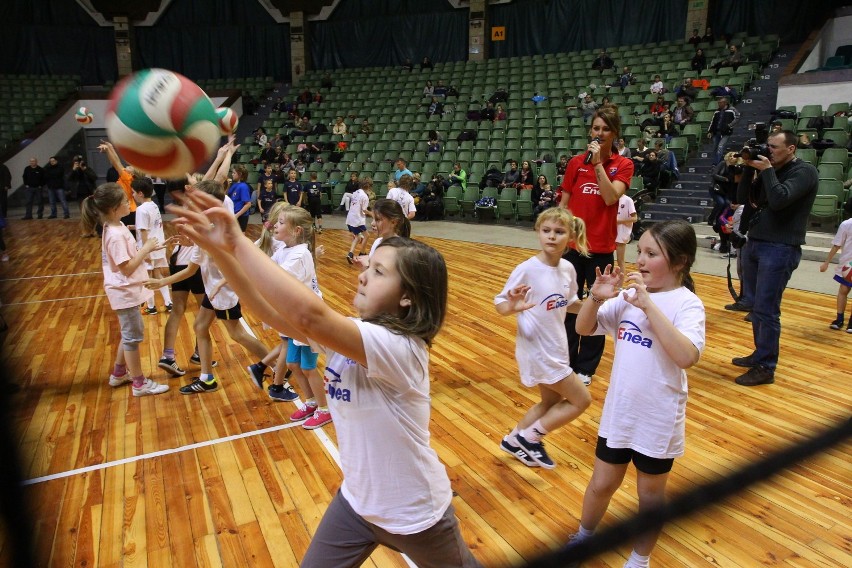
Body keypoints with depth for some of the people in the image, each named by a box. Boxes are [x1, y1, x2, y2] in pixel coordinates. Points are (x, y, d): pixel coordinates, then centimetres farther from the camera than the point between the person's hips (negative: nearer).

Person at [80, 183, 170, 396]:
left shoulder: (116, 227, 5)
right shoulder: (116, 235, -24)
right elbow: (127, 268, -24)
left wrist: (147, 249, -1)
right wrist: (145, 249, -17)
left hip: (126, 290, 10)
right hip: (125, 292, -10)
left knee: (129, 334, 22)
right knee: (133, 336, 2)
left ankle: (119, 374, 37)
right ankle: (140, 384, 14)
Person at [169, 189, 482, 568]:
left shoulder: (399, 347, -32)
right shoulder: (350, 334, -7)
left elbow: (308, 314, -46)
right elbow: (276, 313, -14)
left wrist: (239, 242, -40)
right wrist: (220, 250, -24)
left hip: (413, 511, -6)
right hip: (356, 500, 6)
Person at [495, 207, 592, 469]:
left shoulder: (568, 269, -3)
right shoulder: (526, 269, -22)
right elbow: (499, 303, -17)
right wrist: (512, 307, -38)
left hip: (556, 346, 8)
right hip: (538, 349, -8)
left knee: (551, 402, 23)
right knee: (581, 399, 1)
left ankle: (514, 440, 41)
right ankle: (529, 437, 15)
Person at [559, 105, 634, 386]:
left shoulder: (623, 165, 1)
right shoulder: (576, 162, 5)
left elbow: (611, 197, -16)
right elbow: (564, 203, 7)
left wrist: (598, 163, -17)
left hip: (601, 247, -1)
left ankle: (585, 367, 19)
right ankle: (566, 362, 23)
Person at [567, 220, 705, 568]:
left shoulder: (686, 303, -17)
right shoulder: (628, 294, -3)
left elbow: (687, 356, -33)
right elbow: (584, 329, 2)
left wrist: (649, 305, -35)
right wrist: (596, 298, -17)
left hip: (658, 419, -4)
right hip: (618, 411, 4)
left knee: (650, 494, 18)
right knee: (602, 484, 19)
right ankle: (583, 538, 44)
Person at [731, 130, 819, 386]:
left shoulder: (804, 172, -7)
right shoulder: (770, 170, 14)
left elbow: (779, 200, -22)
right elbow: (742, 198, 11)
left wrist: (767, 170, -12)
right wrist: (749, 168, 1)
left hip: (780, 250, -7)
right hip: (753, 244, 8)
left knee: (766, 310, -6)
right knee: (755, 305, 13)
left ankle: (765, 368, 3)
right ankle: (760, 354, 26)